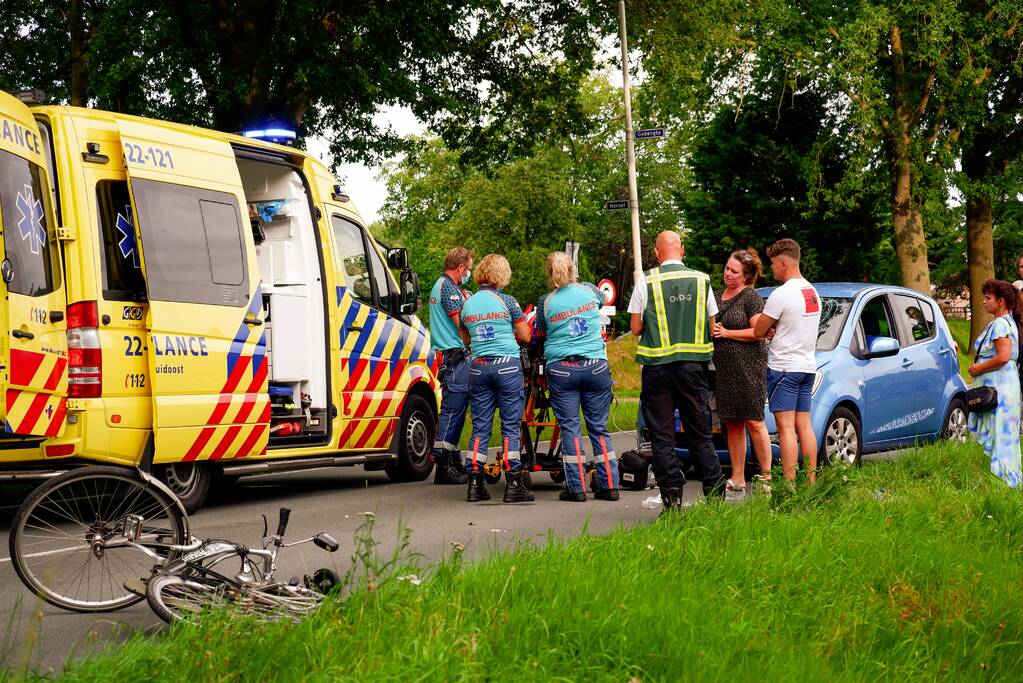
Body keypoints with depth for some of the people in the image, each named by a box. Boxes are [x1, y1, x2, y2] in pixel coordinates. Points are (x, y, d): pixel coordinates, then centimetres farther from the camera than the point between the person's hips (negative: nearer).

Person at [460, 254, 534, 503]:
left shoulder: (468, 305, 8)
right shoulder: (506, 301, -5)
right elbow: (526, 336, 0)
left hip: (478, 367, 4)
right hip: (507, 365, -4)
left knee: (480, 427, 7)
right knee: (511, 426, -1)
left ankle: (475, 484, 5)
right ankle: (513, 484, -3)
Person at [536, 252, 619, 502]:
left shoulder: (545, 302, -2)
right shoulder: (588, 290, 2)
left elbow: (539, 335, 10)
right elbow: (604, 299, 26)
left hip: (561, 369, -1)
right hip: (595, 366, 1)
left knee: (569, 428, 3)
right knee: (599, 427, 8)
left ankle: (576, 487, 0)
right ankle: (609, 485, 8)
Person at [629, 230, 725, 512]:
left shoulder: (646, 281, -4)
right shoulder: (701, 280, 2)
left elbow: (636, 328, -1)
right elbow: (711, 326, 9)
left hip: (657, 365, -2)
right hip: (694, 364, 2)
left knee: (662, 436, 3)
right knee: (699, 434, 9)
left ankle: (672, 497, -1)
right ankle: (715, 494, 9)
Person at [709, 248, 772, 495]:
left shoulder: (751, 297, -6)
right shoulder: (717, 296, 16)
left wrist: (726, 333, -13)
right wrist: (709, 330, 4)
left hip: (749, 366, -7)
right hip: (723, 369, 7)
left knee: (753, 422, -6)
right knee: (732, 424, 8)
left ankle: (766, 475, 0)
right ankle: (737, 479, 12)